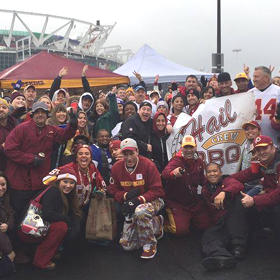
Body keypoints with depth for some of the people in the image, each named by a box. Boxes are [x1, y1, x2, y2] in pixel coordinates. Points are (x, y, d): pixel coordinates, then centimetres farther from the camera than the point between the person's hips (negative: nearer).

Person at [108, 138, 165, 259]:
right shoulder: (117, 167, -5)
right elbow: (113, 191, -1)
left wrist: (138, 200, -30)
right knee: (127, 245, 0)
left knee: (140, 211, -43)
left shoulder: (148, 165, -18)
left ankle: (150, 244, -16)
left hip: (153, 201, -5)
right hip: (132, 207, 5)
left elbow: (157, 191, -18)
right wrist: (126, 195, -22)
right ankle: (156, 224, 21)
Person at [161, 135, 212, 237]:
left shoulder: (199, 162, 3)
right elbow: (164, 174, -40)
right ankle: (166, 221, 14)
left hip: (194, 201, 6)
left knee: (207, 225, 5)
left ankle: (189, 219, 31)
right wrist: (173, 174, -62)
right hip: (176, 202, -6)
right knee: (181, 231, -18)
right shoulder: (176, 161, -18)